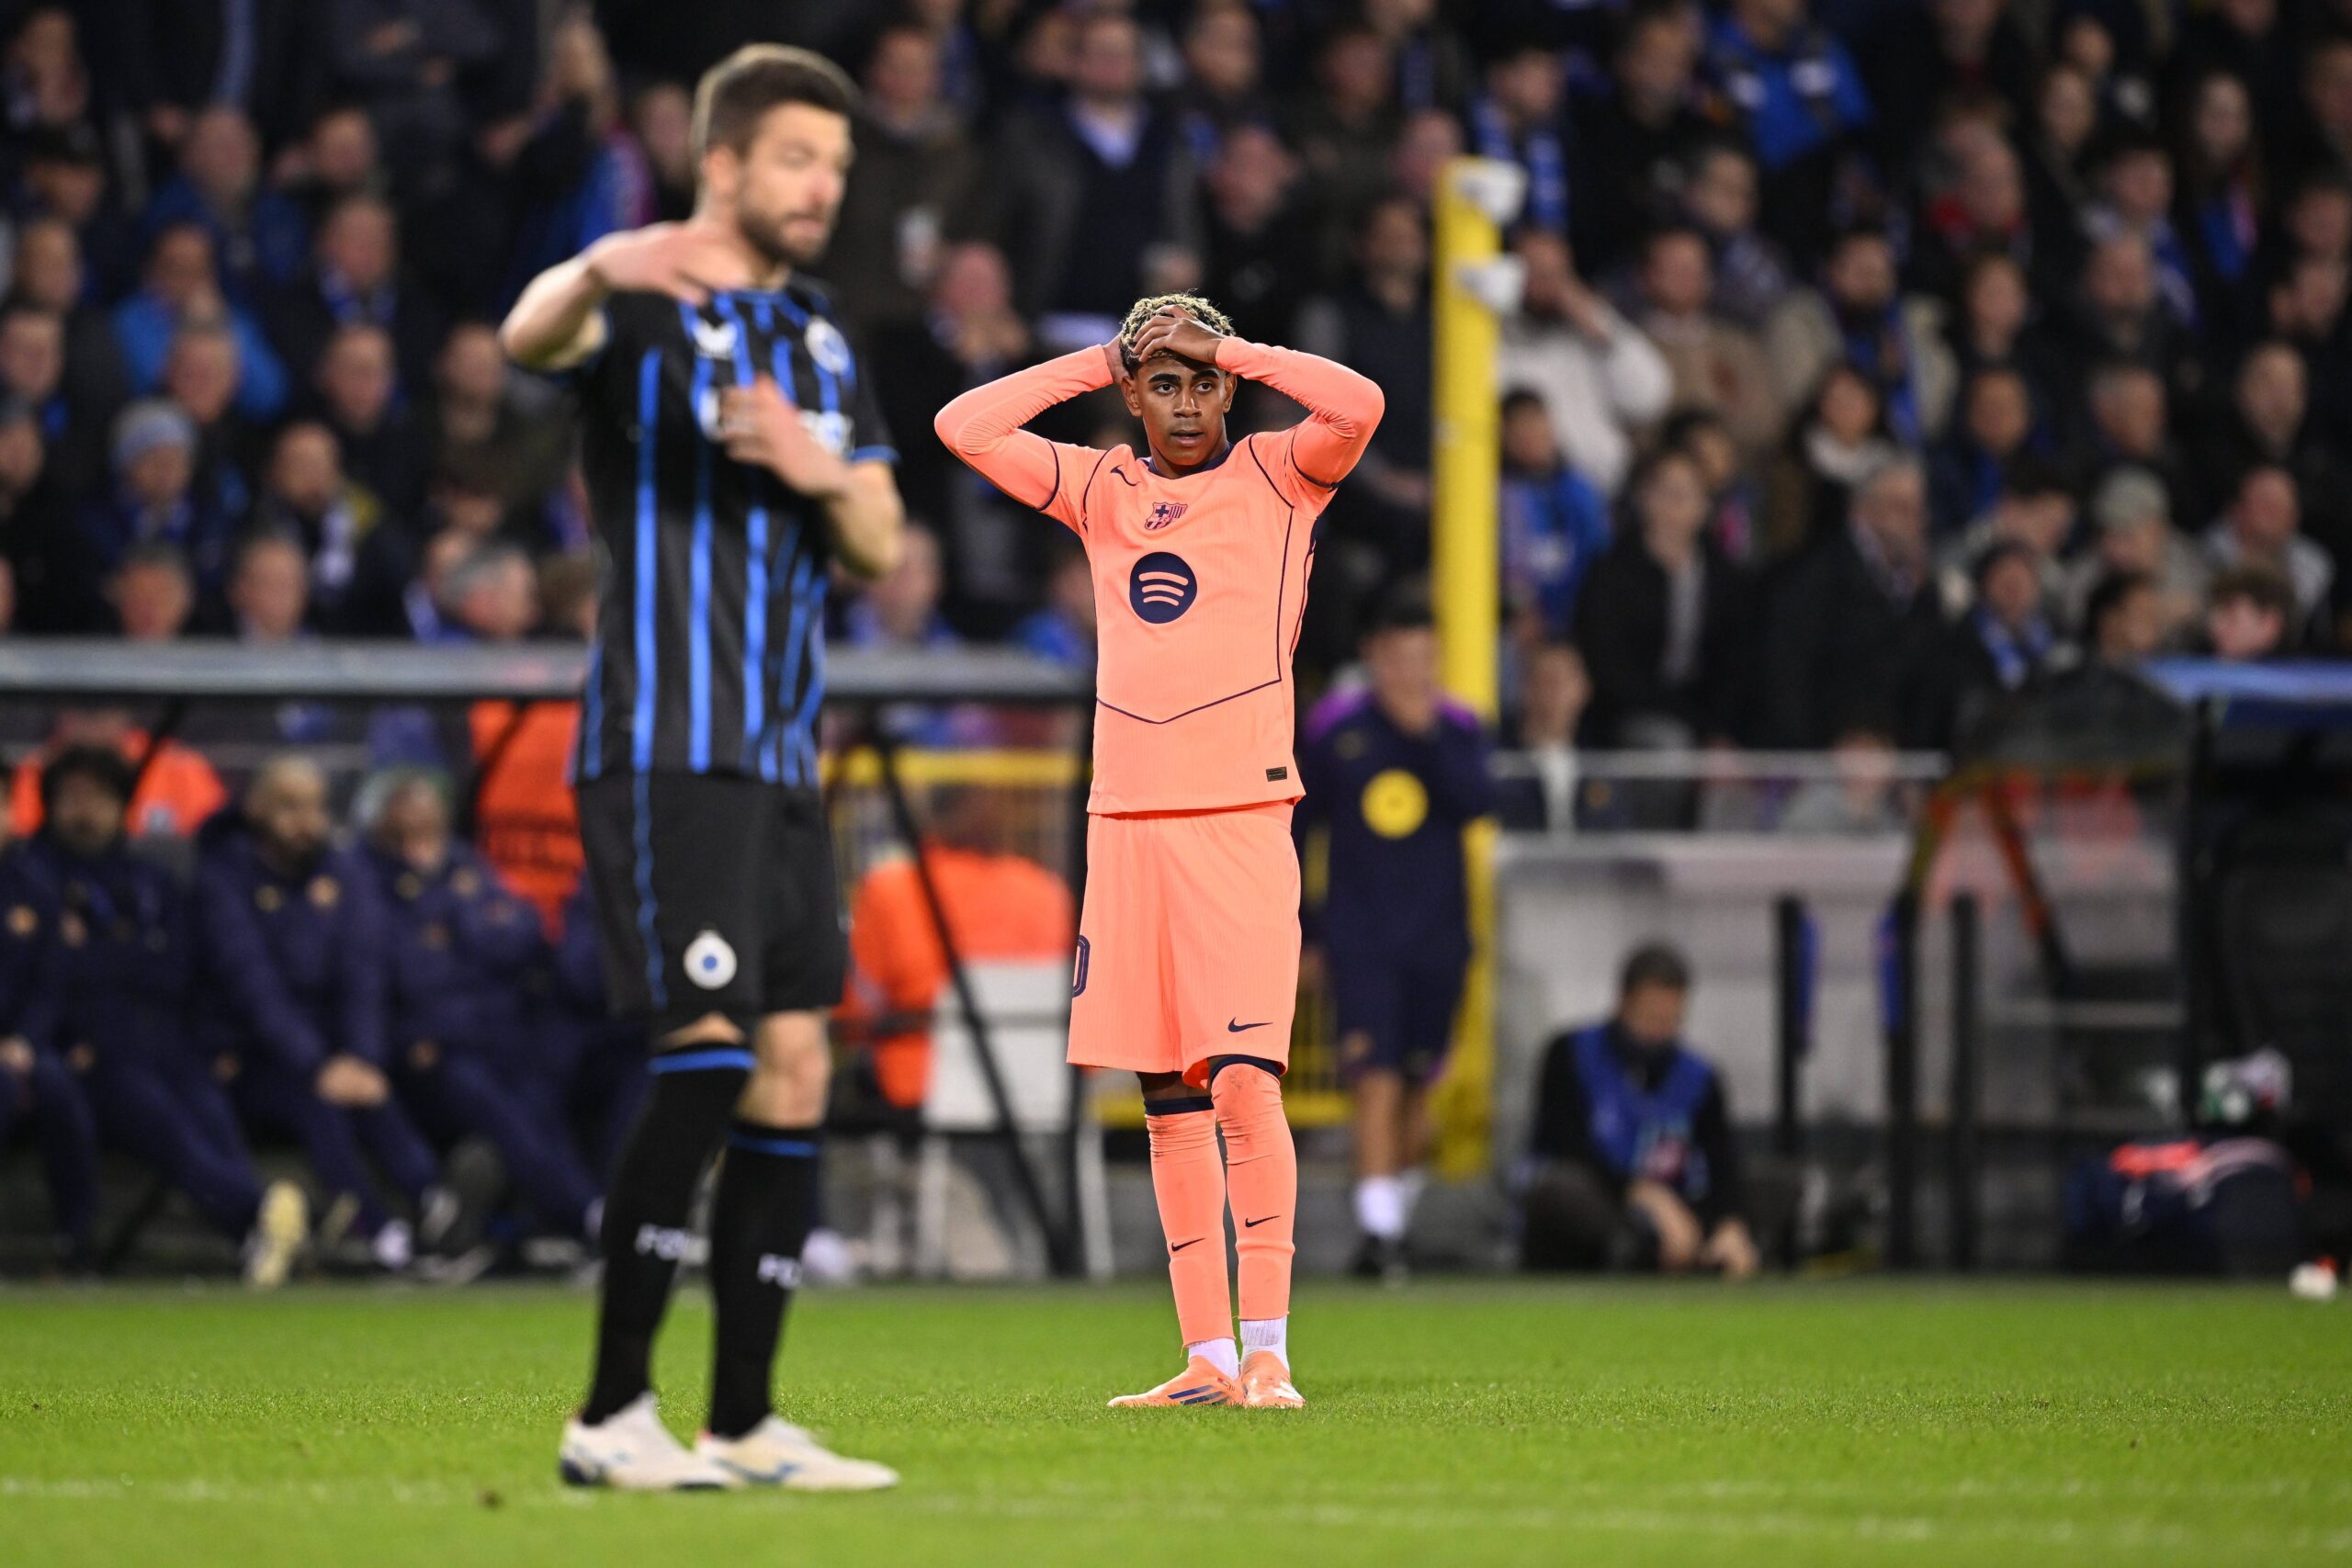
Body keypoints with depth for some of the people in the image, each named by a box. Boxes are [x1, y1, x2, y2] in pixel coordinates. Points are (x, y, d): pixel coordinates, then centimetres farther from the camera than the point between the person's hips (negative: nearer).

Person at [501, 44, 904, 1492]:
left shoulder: (821, 344, 18)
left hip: (782, 757, 8)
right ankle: (612, 1416, -13)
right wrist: (597, 275, -52)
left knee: (793, 1077, 5)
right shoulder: (649, 305, -4)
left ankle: (746, 1424, 11)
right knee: (709, 1057, -17)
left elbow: (880, 547, 16)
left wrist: (818, 468, -7)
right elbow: (530, 339, -28)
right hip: (667, 747, -8)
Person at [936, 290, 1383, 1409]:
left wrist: (1234, 351, -3)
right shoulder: (1102, 490, 15)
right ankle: (1207, 1358, 8)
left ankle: (1267, 1350, -13)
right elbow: (962, 428, 10)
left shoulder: (1277, 476, 4)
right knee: (1168, 1100, 4)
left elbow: (1359, 406, -14)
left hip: (1239, 816, -5)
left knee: (1243, 1079, -14)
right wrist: (1098, 362, 8)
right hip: (1124, 816, 5)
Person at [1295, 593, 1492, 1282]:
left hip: (1436, 939, 2)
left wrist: (1426, 734, -23)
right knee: (1376, 1081, -13)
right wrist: (1296, 932, 5)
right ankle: (1377, 1230, -17)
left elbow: (1475, 803, -16)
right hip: (1358, 936, -2)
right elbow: (1293, 829, 6)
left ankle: (1401, 1210, 26)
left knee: (1417, 1088, 10)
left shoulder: (1459, 729, 2)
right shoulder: (1333, 728, -1)